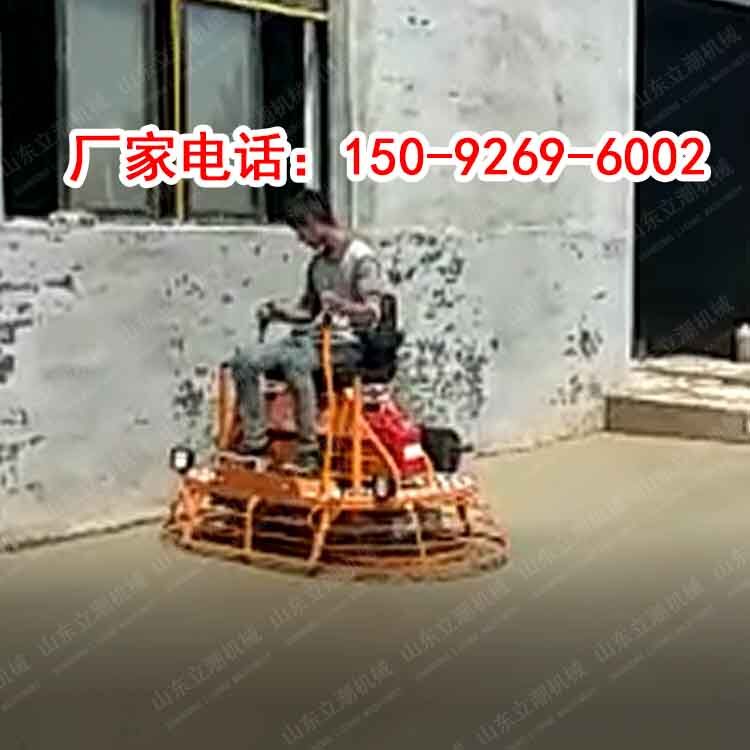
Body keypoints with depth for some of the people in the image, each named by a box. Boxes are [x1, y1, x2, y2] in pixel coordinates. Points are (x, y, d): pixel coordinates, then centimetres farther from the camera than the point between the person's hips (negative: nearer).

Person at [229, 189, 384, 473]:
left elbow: (372, 313, -15)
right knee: (244, 360, -12)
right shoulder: (317, 263, 17)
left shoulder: (362, 258, -8)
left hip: (347, 344, -8)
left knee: (294, 361, -38)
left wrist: (342, 305, -35)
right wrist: (278, 310, 6)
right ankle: (255, 439, -11)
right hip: (314, 336, 8)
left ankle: (308, 448, -32)